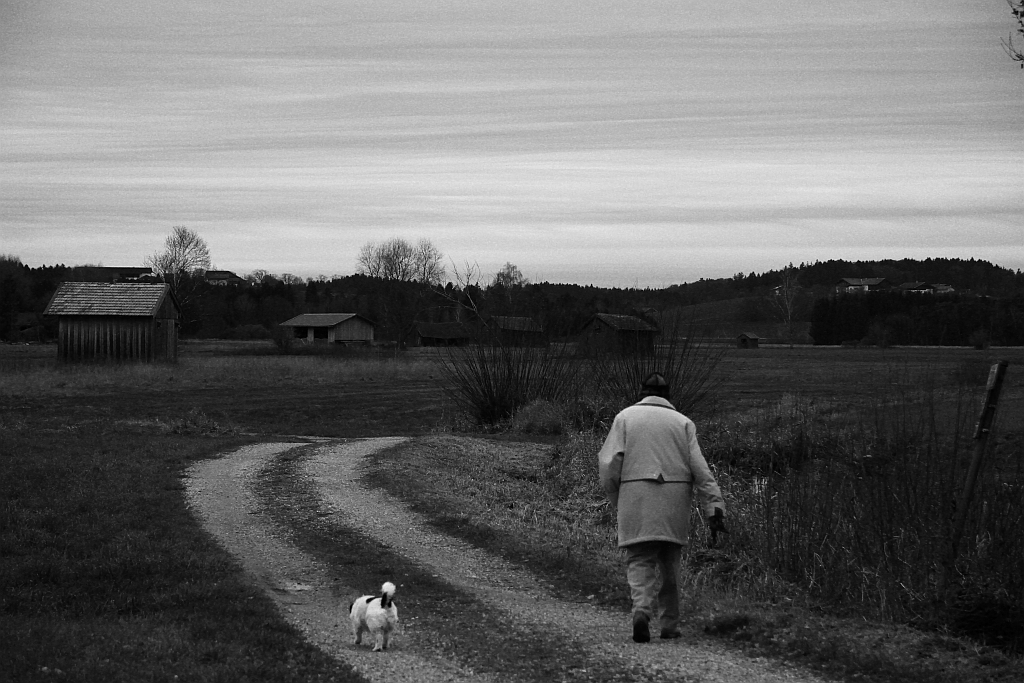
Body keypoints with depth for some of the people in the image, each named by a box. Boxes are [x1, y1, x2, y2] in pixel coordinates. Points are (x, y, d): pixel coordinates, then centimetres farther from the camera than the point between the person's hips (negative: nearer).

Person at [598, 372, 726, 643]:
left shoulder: (625, 417, 9)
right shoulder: (682, 422, 10)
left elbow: (609, 463, -1)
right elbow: (700, 468, 1)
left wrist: (615, 502, 11)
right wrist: (715, 507, -2)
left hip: (636, 498, -1)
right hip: (674, 500, 1)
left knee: (640, 561, 0)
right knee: (669, 563, 13)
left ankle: (641, 610, -25)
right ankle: (669, 625, 16)